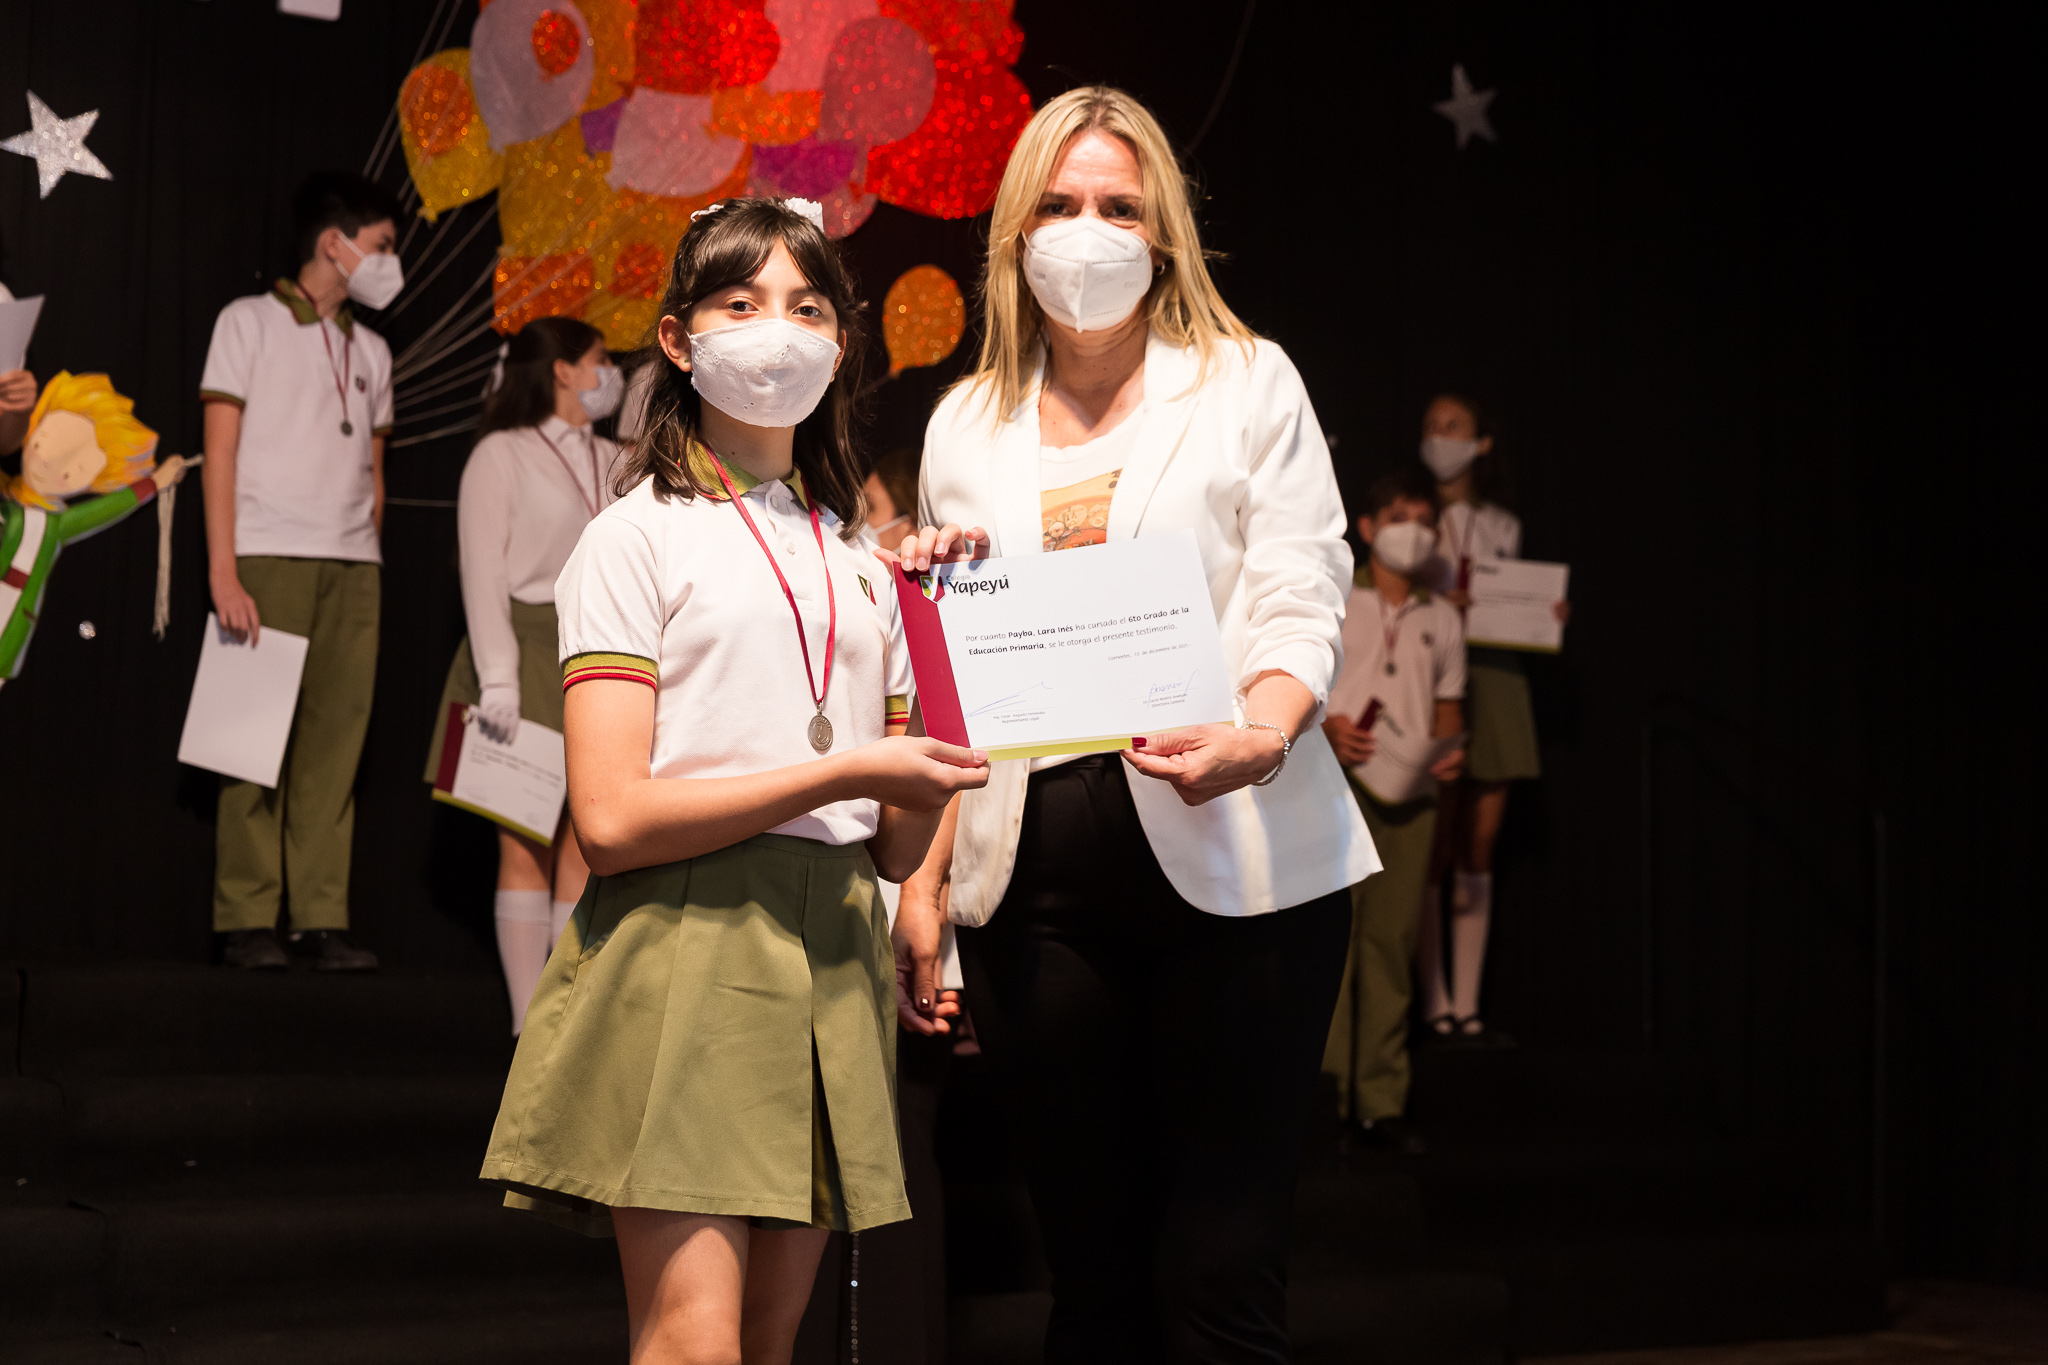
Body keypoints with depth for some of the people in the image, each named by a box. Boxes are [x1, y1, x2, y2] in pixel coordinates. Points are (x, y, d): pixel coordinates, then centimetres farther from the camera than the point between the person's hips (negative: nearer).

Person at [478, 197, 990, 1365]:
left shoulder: (858, 562, 20)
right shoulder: (640, 538, 2)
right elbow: (611, 817, -11)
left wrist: (937, 768, -4)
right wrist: (842, 771, -13)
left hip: (829, 960, 6)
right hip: (685, 942, -5)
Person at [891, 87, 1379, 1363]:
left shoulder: (1248, 383, 9)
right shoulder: (967, 424, 17)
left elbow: (1302, 606, -1)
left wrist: (1256, 738, -22)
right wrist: (923, 879, 6)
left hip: (1229, 858, -3)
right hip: (1037, 874, 3)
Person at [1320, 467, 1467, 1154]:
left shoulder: (1442, 619, 17)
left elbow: (1448, 707, 20)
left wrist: (1449, 751, -1)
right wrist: (1325, 728, -14)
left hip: (1412, 792, 3)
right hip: (1337, 786, -3)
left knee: (1391, 943, 1)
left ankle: (1382, 1099, 3)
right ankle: (1330, 1085, -5)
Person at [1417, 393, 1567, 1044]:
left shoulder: (1503, 527, 14)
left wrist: (1548, 616, -1)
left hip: (1495, 684, 4)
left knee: (1478, 848, 4)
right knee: (1434, 849, -6)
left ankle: (1467, 1007, 8)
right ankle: (1435, 1004, -1)